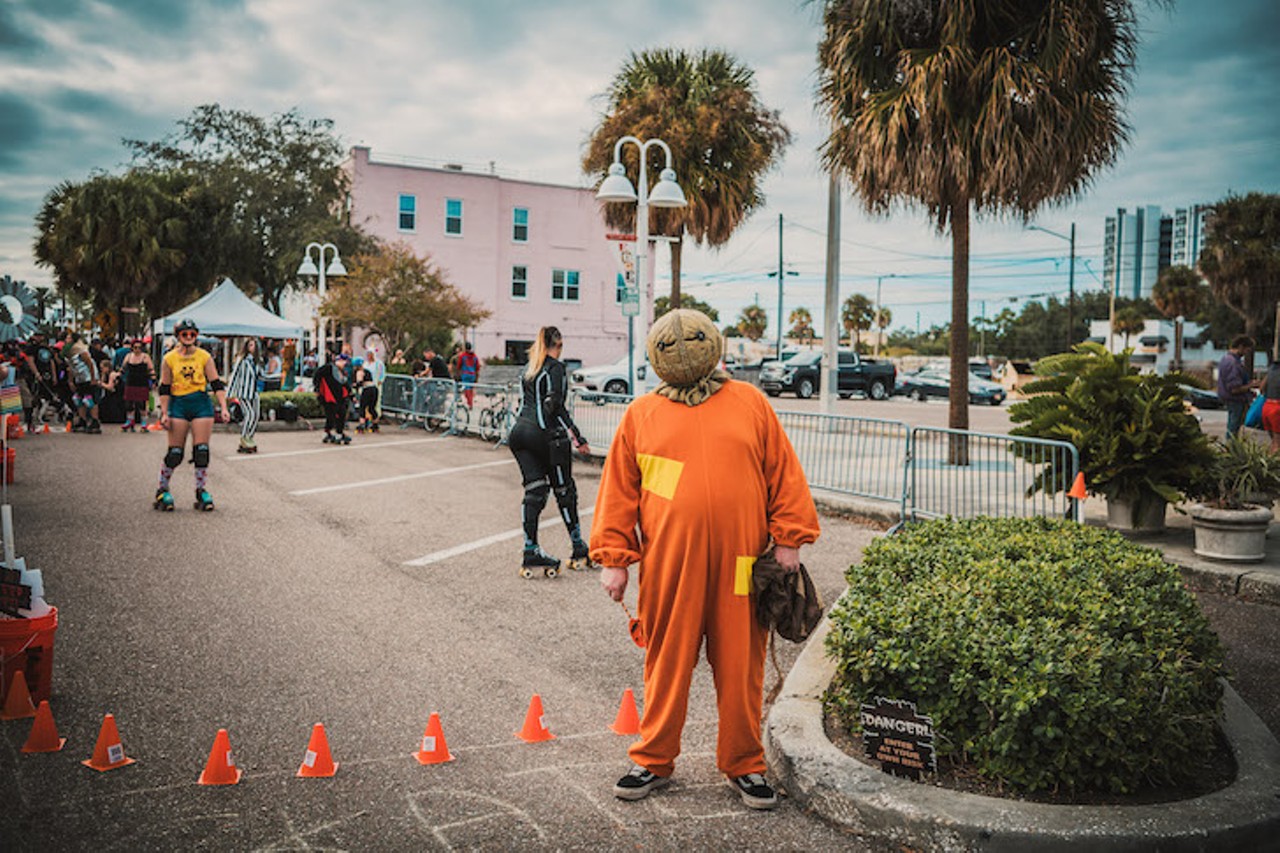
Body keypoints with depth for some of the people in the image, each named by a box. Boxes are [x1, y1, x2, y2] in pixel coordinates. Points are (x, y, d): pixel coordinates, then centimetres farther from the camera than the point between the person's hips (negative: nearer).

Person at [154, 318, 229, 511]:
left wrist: (223, 408, -5)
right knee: (174, 453, -1)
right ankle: (162, 491, 17)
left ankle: (202, 491, 10)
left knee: (201, 452, -2)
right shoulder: (169, 359, 3)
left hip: (201, 403, 1)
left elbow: (216, 384, 4)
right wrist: (164, 413, -1)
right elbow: (164, 389, 6)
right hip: (178, 405, -1)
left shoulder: (205, 357, 3)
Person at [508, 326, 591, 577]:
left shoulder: (530, 367, 15)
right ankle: (579, 549, 16)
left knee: (534, 490, 6)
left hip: (520, 431, 7)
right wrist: (576, 437, -13)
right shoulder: (555, 367, -7)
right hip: (545, 435, -7)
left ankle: (531, 552, 0)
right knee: (564, 490, 6)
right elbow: (555, 406, -15)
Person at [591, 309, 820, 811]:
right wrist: (613, 559, 5)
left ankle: (744, 766, 24)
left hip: (739, 564, 0)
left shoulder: (749, 403, 7)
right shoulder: (641, 414, 8)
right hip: (668, 565, 0)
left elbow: (783, 474, 8)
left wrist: (787, 540, 3)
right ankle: (653, 760, 27)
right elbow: (618, 491, 9)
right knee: (667, 664, 9)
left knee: (740, 667, 7)